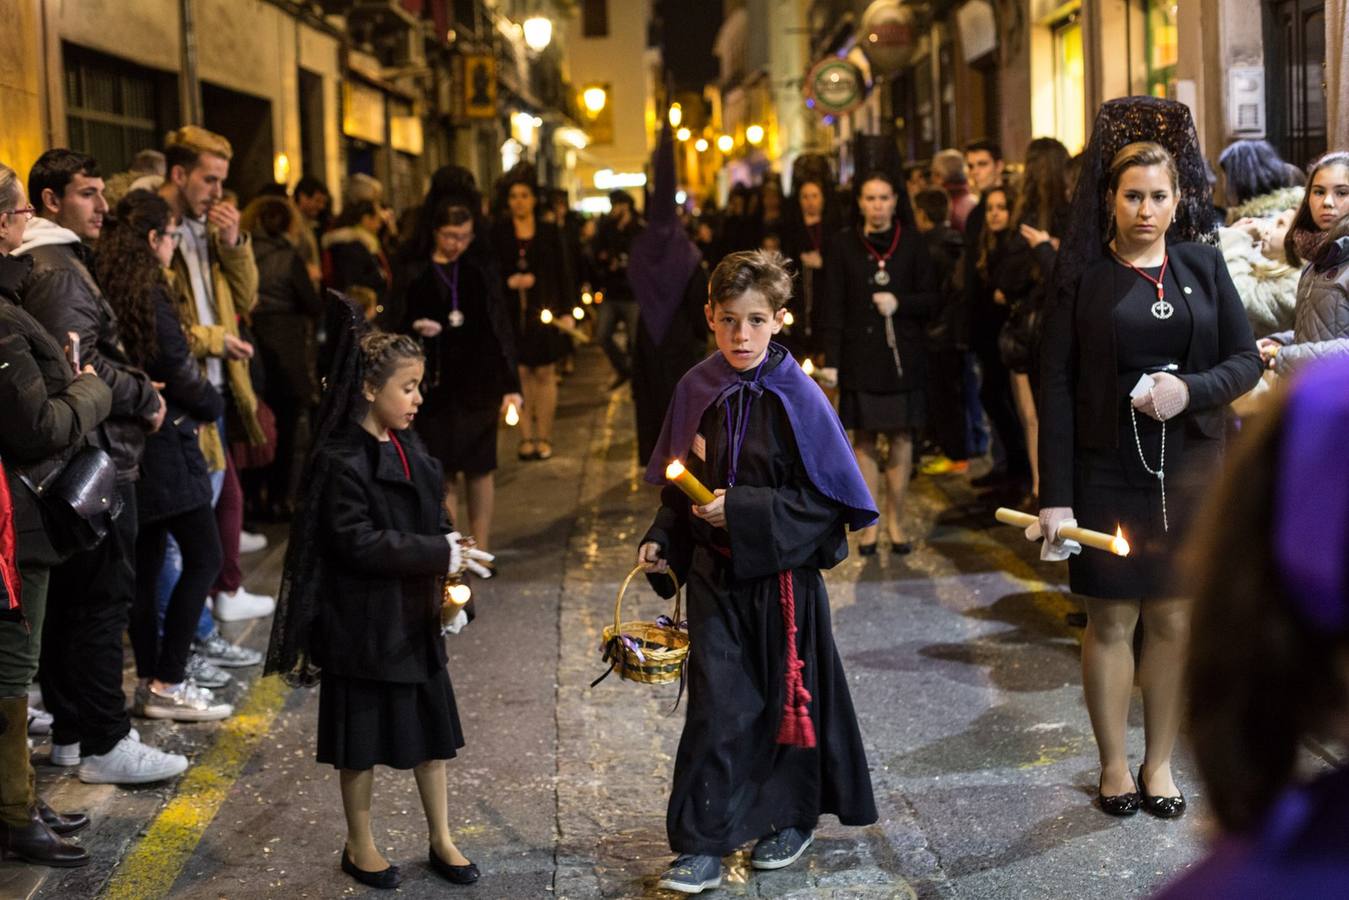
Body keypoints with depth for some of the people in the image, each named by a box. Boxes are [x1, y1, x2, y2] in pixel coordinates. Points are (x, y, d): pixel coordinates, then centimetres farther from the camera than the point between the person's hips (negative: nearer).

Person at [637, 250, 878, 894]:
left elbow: (827, 498, -13)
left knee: (787, 696, 12)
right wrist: (662, 540, -3)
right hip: (714, 574, 2)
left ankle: (791, 818, 32)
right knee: (717, 702, -1)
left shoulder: (797, 398, -13)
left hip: (781, 571, -2)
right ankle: (703, 843, 7)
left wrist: (743, 512, -20)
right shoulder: (696, 391, -2)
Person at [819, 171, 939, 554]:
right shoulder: (843, 244, 3)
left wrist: (900, 303, -14)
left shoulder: (912, 243, 4)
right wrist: (831, 360, -6)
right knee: (864, 439, 1)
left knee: (901, 438, 2)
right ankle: (869, 524, 8)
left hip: (904, 355, 1)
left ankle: (895, 522, 12)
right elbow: (834, 306, 1)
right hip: (859, 356, 0)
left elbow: (932, 298, 5)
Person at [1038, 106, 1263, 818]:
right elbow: (1055, 385, -5)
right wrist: (1054, 494, -9)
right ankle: (1114, 765, 21)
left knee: (1176, 620, 8)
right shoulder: (1082, 273, -3)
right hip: (1107, 476, -2)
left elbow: (1246, 359, 5)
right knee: (1111, 621, 5)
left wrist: (1189, 389, -17)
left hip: (1191, 473, 2)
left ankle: (1160, 761, 23)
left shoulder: (1202, 265, 4)